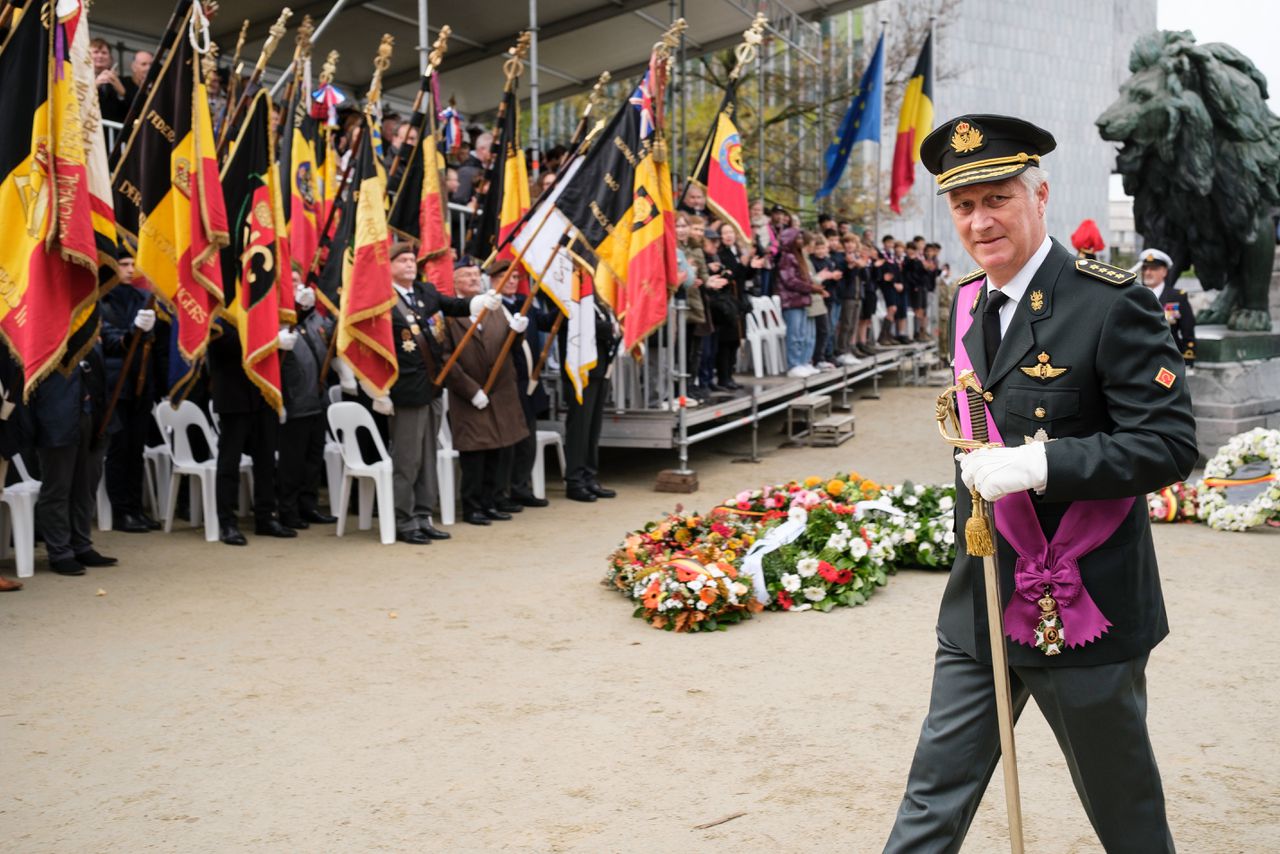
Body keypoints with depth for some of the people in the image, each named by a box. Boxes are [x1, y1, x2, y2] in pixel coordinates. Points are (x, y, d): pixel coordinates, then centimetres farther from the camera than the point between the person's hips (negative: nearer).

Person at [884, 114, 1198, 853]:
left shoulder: (1112, 306, -15)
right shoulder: (969, 302, 8)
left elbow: (1170, 445, -20)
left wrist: (1037, 464, -29)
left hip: (1082, 611, -6)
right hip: (978, 609, 6)